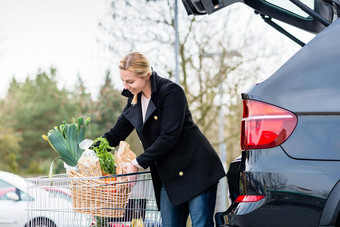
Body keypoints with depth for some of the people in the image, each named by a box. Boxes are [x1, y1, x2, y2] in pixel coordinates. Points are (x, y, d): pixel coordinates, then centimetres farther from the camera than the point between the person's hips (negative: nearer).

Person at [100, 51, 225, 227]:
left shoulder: (171, 92, -15)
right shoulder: (135, 99, 8)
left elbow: (169, 137, -21)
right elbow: (116, 133, 17)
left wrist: (138, 163, -18)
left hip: (195, 168, -7)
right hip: (168, 176, 7)